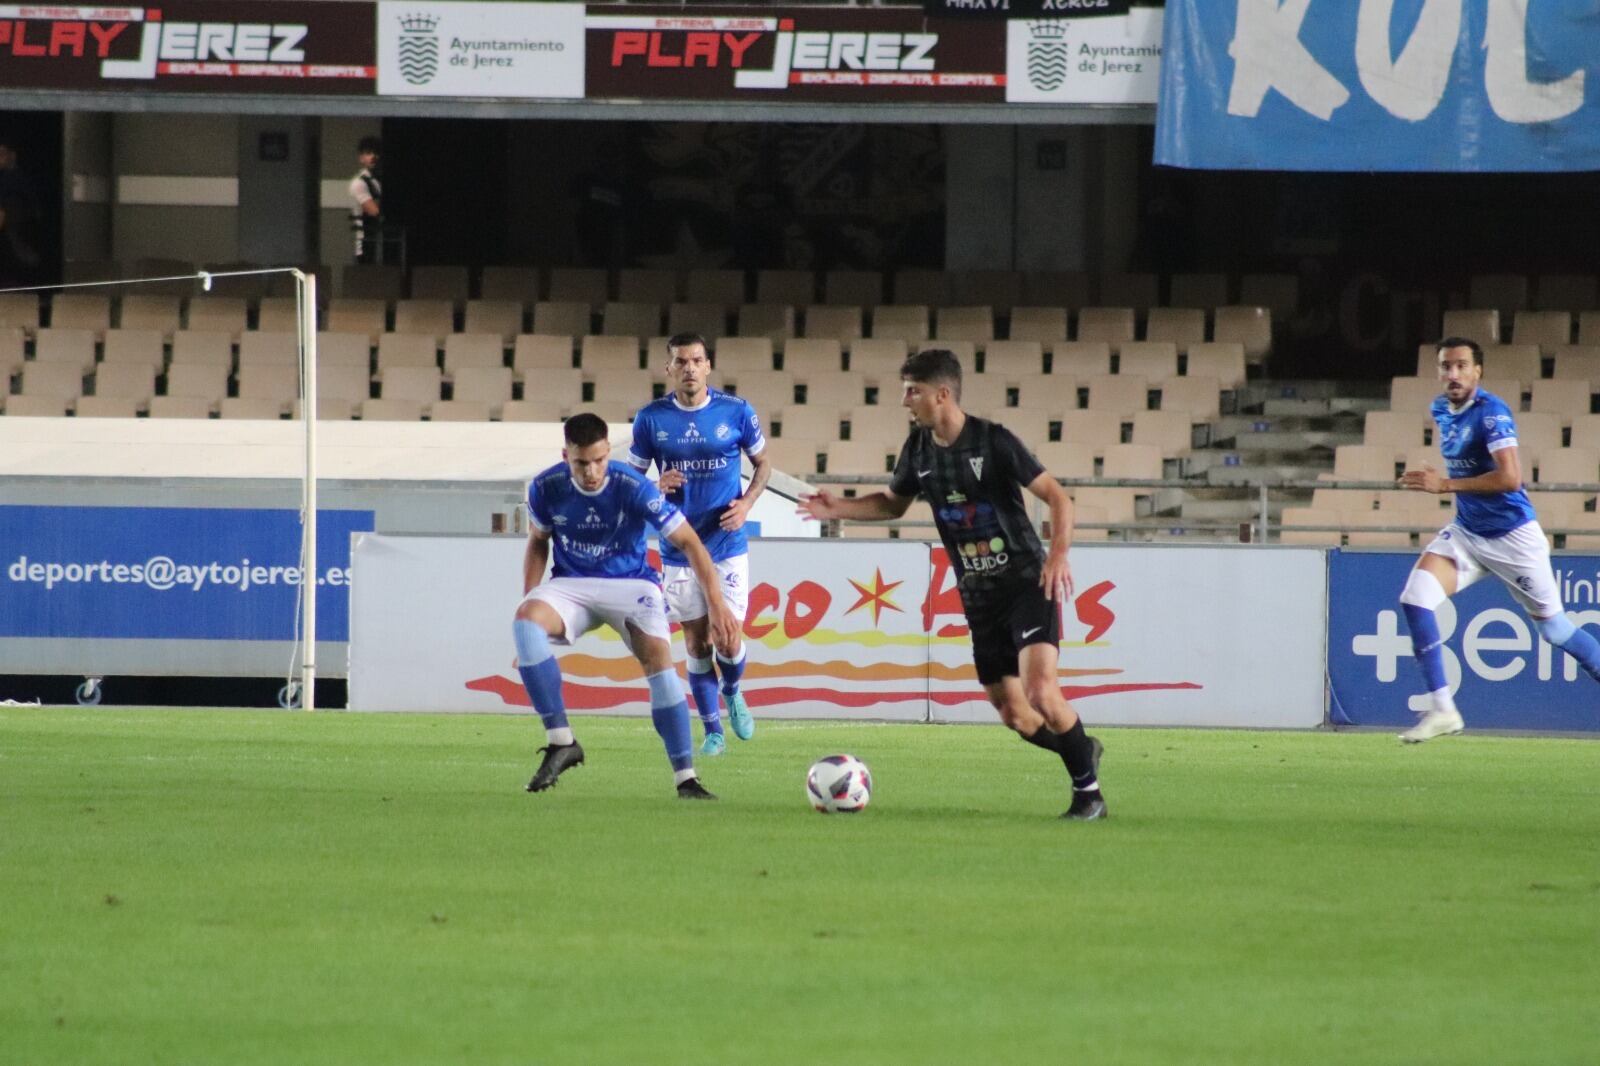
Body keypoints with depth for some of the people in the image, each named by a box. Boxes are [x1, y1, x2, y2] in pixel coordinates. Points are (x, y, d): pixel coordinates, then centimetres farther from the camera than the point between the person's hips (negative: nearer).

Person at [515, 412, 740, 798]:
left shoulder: (633, 488, -19)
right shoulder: (546, 488, -10)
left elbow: (688, 542, -14)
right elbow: (538, 544, 10)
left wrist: (716, 605, -21)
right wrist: (529, 602, -1)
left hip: (630, 582, -2)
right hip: (571, 585, 2)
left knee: (657, 654, -28)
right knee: (525, 621, -31)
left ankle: (686, 777, -20)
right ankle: (561, 741, -26)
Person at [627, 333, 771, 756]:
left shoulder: (736, 412, -4)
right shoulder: (651, 418, -3)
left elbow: (762, 463, 9)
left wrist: (746, 503, -8)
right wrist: (655, 488, -16)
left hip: (727, 546, -1)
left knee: (728, 639, -6)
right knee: (696, 641, 2)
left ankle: (732, 693, 28)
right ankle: (713, 732, 15)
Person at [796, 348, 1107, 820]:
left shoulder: (994, 441, -14)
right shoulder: (919, 448, 6)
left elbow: (1058, 499, -13)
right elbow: (893, 503, 23)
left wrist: (1059, 555, -29)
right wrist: (840, 508, 6)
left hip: (1026, 583, -6)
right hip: (979, 595, 6)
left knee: (1041, 691, -23)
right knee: (1014, 715, 3)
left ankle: (1088, 789, -8)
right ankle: (1082, 753, 30)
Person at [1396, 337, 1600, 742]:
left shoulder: (1491, 412, -19)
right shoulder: (1441, 410, 5)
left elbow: (1510, 477, -30)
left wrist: (1446, 484, -27)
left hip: (1512, 537, -7)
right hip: (1466, 532, 7)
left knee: (1554, 628, 4)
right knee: (1415, 598, -14)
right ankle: (1442, 710, -13)